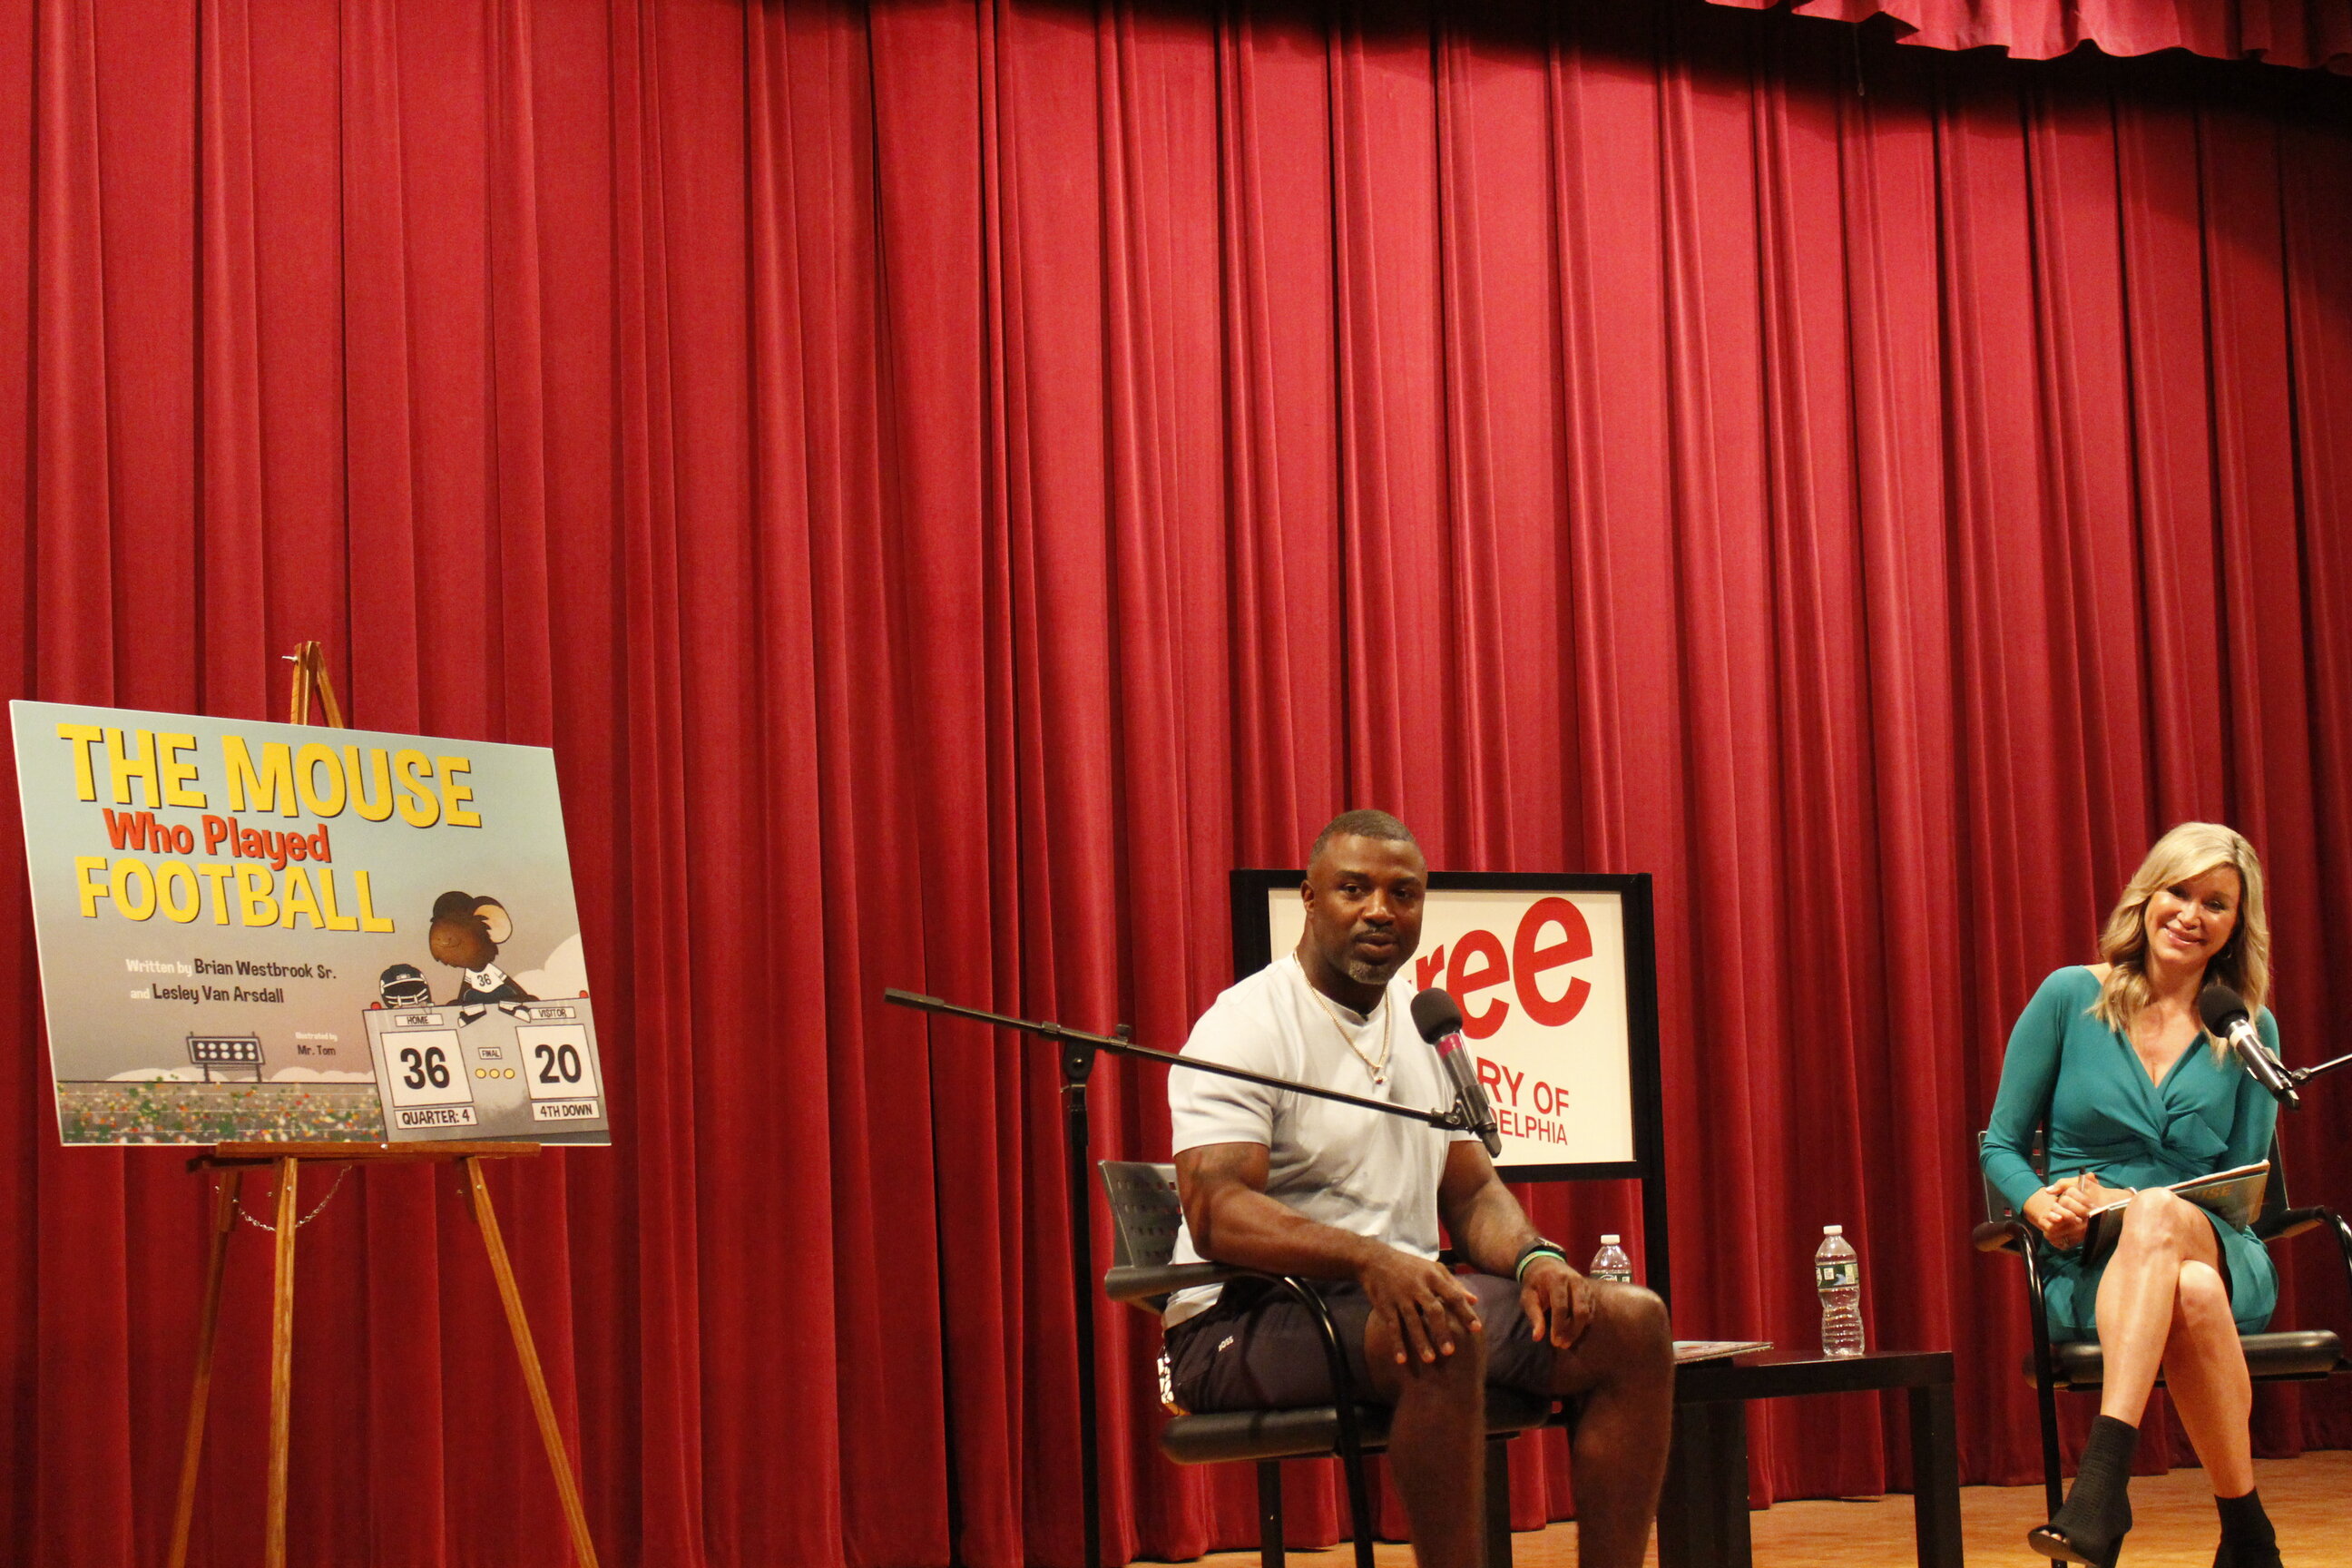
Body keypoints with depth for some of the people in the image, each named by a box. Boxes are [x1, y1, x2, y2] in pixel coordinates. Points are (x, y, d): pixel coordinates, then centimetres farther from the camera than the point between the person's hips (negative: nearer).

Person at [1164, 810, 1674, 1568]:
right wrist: (1370, 1261, -37)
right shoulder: (1245, 1025, -9)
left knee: (1634, 1321, -9)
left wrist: (1534, 1257, -6)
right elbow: (1217, 1216, -21)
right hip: (1247, 1323, -8)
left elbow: (1471, 1190, 18)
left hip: (1408, 1292, 8)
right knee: (1445, 1334, -37)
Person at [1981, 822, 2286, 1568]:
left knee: (2159, 1214, -39)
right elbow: (2001, 1147, 8)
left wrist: (2128, 1206, -12)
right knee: (2191, 1297, -39)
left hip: (2223, 1258, 0)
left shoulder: (2249, 1032, 9)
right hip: (2087, 1275, 0)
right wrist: (2043, 1205, -16)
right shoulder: (2070, 998, 5)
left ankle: (2103, 1475, -53)